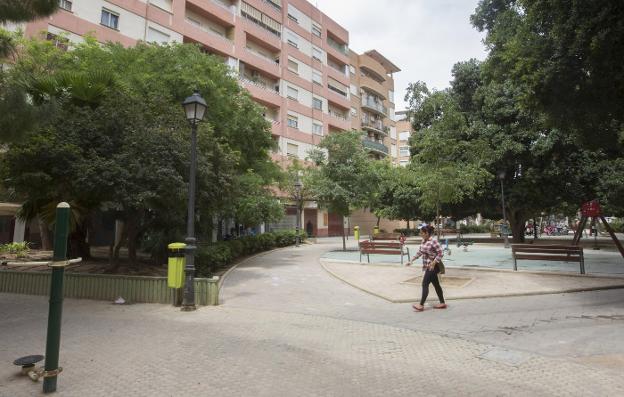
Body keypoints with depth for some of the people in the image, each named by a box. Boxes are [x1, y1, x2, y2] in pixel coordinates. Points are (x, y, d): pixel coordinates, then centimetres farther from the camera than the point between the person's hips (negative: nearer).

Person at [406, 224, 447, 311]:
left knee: (425, 284, -7)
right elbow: (420, 252, 15)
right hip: (427, 266, 8)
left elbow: (440, 253, -19)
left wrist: (433, 263, -23)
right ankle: (442, 303, 25)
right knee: (436, 284, 15)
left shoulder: (433, 241, -19)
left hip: (433, 266, -8)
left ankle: (421, 305, -2)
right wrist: (411, 260, 12)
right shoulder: (423, 241, 7)